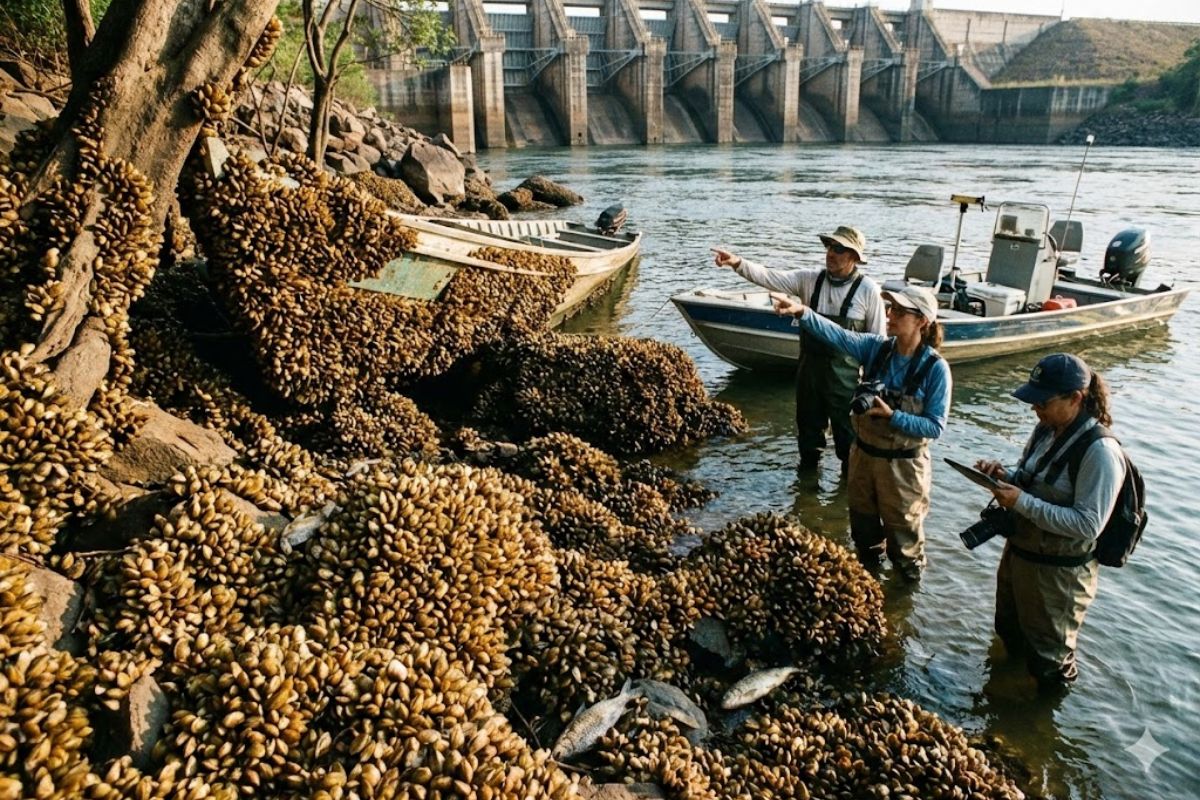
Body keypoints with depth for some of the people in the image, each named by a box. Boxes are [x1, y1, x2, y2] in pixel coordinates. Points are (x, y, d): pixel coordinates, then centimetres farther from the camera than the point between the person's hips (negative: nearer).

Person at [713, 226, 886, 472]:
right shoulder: (810, 280, -2)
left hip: (845, 376, -3)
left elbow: (877, 339, -5)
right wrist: (737, 263, -26)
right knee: (808, 427, 18)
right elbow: (770, 278, -10)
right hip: (809, 369, 3)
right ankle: (807, 469, 39)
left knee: (847, 432, 9)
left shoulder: (868, 290, -9)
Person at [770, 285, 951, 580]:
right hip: (863, 454, 5)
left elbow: (935, 426, -17)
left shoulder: (935, 368, -19)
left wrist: (892, 416, -27)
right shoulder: (876, 348, -8)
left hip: (903, 464, -5)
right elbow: (838, 335, -21)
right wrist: (802, 312, -35)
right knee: (863, 523, 25)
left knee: (902, 530, 16)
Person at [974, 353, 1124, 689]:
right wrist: (1005, 476, -9)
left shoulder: (1100, 452, -26)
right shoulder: (1046, 429, -2)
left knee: (1048, 658, 15)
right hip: (1018, 552, 8)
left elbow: (1088, 525, -28)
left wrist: (1022, 503, -31)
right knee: (1009, 631, 30)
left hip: (1058, 570, -8)